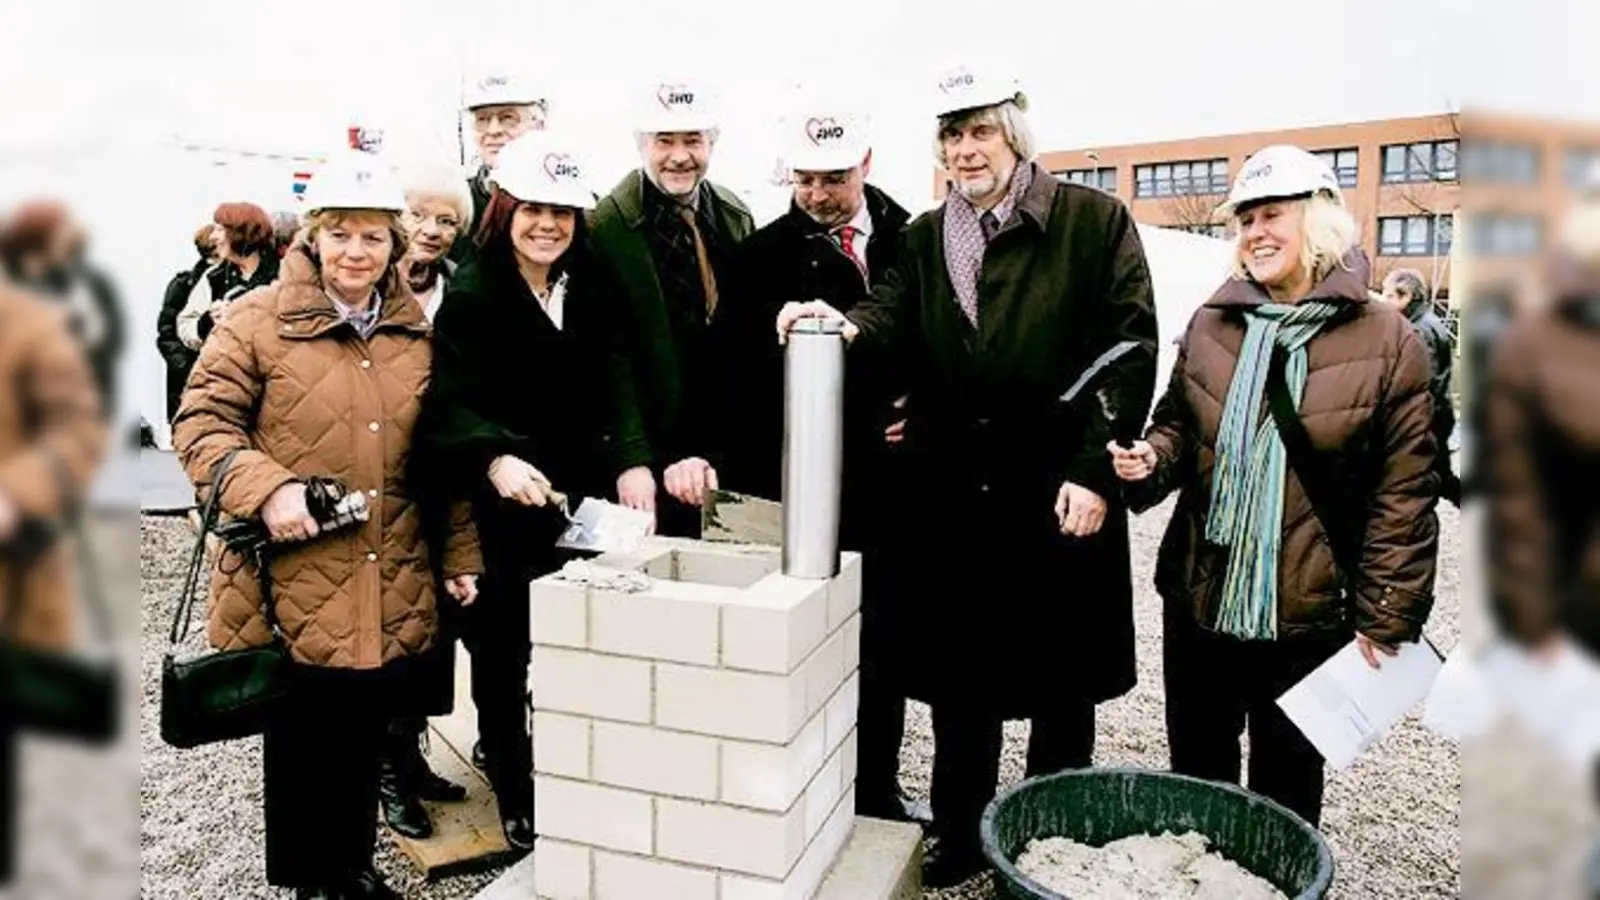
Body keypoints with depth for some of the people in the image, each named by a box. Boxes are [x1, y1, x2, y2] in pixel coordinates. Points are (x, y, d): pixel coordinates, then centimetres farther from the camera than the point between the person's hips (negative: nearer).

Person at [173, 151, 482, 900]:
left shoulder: (417, 331, 8)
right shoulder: (258, 319, -5)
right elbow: (201, 422, -5)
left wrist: (459, 553, 9)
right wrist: (266, 488, -21)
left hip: (391, 589, 4)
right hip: (296, 583, -3)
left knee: (365, 734, 17)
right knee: (302, 738, 12)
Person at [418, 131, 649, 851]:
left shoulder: (594, 286, 6)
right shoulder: (471, 293, -7)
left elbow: (617, 382, -5)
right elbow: (450, 404, -17)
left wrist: (633, 460, -22)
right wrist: (496, 460, -37)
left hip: (583, 495, 4)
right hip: (501, 504, -3)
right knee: (504, 645, 8)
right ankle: (515, 791, 27)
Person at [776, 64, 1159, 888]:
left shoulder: (1095, 220, -2)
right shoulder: (926, 237, 11)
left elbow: (1130, 350, -7)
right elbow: (897, 316, -4)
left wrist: (1096, 471, -15)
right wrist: (849, 325, -28)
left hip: (1059, 494, -3)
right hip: (953, 497, 3)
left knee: (1060, 682, 12)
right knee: (957, 674, 13)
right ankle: (959, 837, 32)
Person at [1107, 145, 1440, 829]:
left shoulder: (1387, 341, -7)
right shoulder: (1211, 325, 5)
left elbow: (1404, 492, -6)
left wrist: (1386, 615, -7)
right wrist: (1151, 459, -9)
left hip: (1309, 611, -3)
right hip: (1199, 595, 4)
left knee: (1287, 780, 14)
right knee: (1196, 770, 18)